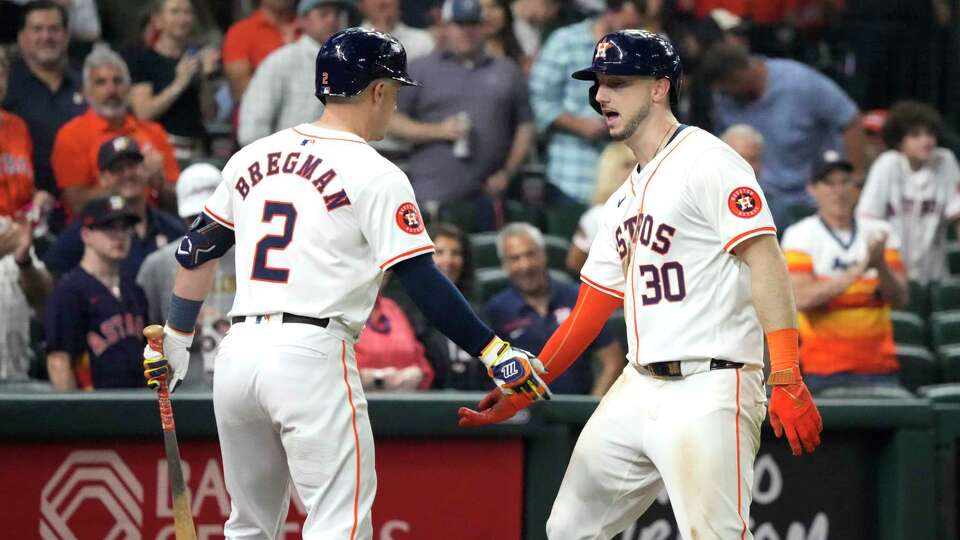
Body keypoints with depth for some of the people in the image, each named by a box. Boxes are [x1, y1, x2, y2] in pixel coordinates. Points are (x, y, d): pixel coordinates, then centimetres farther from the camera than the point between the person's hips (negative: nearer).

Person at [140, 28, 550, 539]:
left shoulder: (252, 157, 14)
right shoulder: (375, 175, -5)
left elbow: (198, 249, 21)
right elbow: (421, 282, -10)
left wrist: (175, 340, 32)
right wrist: (493, 350, -6)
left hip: (238, 353, 7)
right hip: (312, 357, -7)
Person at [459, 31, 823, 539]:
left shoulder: (707, 161, -7)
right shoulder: (624, 200, 21)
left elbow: (765, 263, -16)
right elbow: (587, 314, 24)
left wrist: (786, 381, -25)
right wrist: (521, 391, 21)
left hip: (709, 388, -9)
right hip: (638, 390, 9)